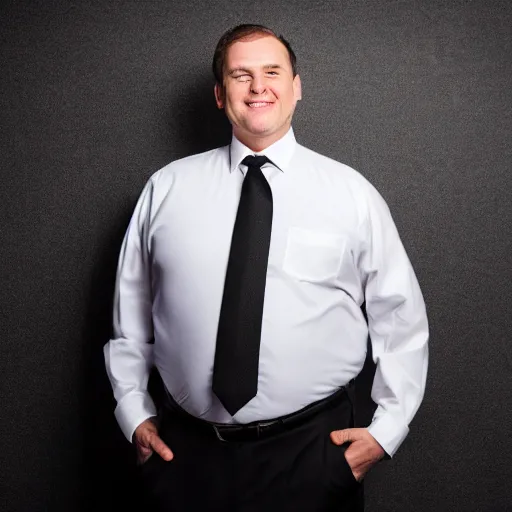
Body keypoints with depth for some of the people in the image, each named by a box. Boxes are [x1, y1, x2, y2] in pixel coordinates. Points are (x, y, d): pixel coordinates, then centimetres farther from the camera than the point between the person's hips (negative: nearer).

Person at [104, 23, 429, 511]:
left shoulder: (352, 193, -2)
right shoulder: (166, 188, 2)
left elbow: (401, 319, 4)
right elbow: (131, 312, 10)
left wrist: (386, 429, -1)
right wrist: (134, 412, 6)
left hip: (311, 451, -1)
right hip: (186, 450, 1)